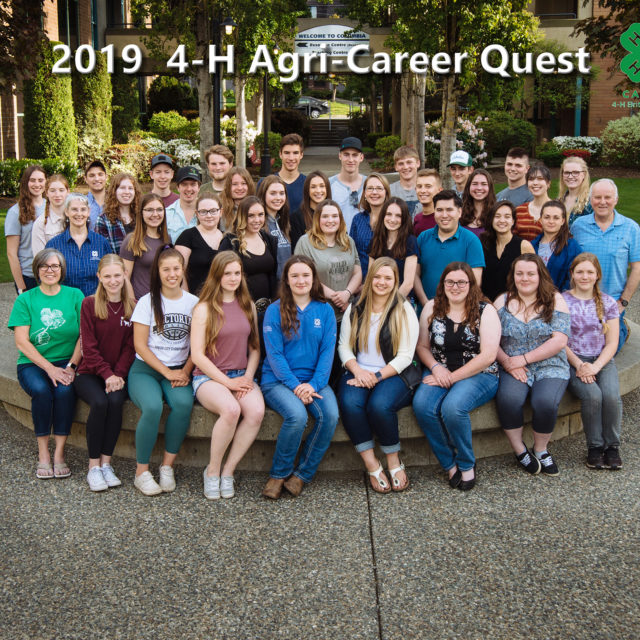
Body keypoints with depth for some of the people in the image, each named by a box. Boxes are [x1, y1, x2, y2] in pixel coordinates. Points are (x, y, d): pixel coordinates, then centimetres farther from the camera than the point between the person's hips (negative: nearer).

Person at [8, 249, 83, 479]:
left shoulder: (75, 296, 6)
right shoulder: (25, 300, 4)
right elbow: (22, 342, -4)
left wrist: (71, 366, -13)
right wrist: (50, 368, -15)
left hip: (67, 361, 0)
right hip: (33, 363, 0)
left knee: (65, 391, -30)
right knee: (41, 390, -31)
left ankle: (59, 454, -21)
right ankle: (43, 454, -18)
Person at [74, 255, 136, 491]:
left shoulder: (133, 307, 4)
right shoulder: (89, 304, -1)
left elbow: (130, 347, 1)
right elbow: (89, 347, -5)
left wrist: (118, 374, -13)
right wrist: (107, 374, -15)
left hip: (119, 374, 1)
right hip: (90, 372, -1)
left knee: (115, 400, -30)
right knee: (99, 402, -30)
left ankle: (106, 463, -19)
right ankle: (93, 466, -20)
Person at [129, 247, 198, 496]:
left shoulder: (193, 302, 7)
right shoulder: (147, 302, 1)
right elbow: (140, 345, -4)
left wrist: (185, 371, -10)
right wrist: (167, 372, -11)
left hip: (179, 370, 2)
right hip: (145, 369, -2)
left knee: (183, 403, -31)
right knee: (153, 406, -32)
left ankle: (167, 466, -16)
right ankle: (142, 471, -16)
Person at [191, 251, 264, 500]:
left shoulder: (248, 306, 13)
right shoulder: (204, 308, -2)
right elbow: (197, 355, -7)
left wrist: (248, 378, -3)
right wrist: (227, 382, -12)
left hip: (242, 375, 4)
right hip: (209, 377, -4)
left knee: (256, 411, -28)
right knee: (231, 409, -35)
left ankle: (228, 470, -12)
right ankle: (212, 470, -12)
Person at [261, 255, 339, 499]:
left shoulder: (325, 311, 8)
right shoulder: (275, 310, 0)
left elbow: (327, 351, 2)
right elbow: (275, 354, -5)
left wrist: (313, 385, -13)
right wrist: (295, 386, -17)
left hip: (314, 380, 3)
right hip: (278, 380, -3)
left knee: (330, 415, -27)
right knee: (297, 415, -32)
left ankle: (302, 474, -9)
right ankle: (278, 474, -9)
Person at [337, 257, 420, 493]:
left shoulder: (404, 310, 3)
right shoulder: (355, 309, 13)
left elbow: (404, 356, -3)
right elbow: (344, 346, 9)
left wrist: (377, 376, -14)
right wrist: (358, 370, -11)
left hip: (392, 374, -3)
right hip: (358, 372, 3)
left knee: (379, 405, -34)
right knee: (350, 403, -30)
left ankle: (394, 461, -11)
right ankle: (372, 466, -20)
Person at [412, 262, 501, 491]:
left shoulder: (485, 311, -3)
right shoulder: (432, 308, 8)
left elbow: (488, 356, -10)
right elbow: (422, 346, 11)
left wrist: (452, 378, -14)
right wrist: (436, 367, -10)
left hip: (478, 375, -3)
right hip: (439, 373, 3)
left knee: (452, 407, -33)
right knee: (422, 406, -28)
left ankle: (466, 464, -7)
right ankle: (450, 464, -10)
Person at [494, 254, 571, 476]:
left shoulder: (554, 300, 3)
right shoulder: (502, 302, 9)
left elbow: (559, 341, -7)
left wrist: (523, 359, -12)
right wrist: (507, 362, -15)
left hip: (549, 367, -1)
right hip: (513, 369, 1)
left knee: (545, 402, -31)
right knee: (508, 399, -31)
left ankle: (540, 449, -2)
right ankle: (519, 450, -7)